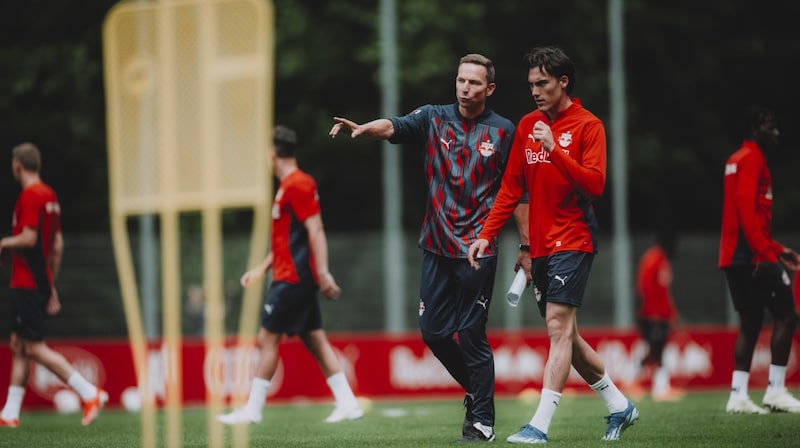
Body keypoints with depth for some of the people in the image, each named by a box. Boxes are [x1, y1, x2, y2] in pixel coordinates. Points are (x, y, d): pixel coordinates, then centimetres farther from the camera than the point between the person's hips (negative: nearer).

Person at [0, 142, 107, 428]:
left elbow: (28, 238, -24)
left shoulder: (30, 195, -14)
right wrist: (51, 286, 21)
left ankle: (89, 393, -13)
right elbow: (57, 246, 17)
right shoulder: (50, 195, 14)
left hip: (27, 284, -9)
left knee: (35, 348, -8)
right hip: (41, 281, 9)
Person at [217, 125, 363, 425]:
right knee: (316, 341, 8)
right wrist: (262, 269, 25)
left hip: (292, 279, -10)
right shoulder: (288, 185, 18)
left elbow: (315, 230, -19)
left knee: (267, 339, -6)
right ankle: (347, 404, 6)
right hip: (299, 279, 10)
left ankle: (252, 409, -2)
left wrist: (323, 273, -23)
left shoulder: (297, 184, -13)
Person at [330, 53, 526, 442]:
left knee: (471, 334, -5)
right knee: (433, 330, 7)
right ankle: (476, 390, 30)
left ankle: (482, 419, 5)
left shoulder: (503, 131, 0)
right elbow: (394, 127, -16)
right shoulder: (434, 119, 3)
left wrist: (525, 246, 3)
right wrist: (363, 129, -38)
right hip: (437, 246, 3)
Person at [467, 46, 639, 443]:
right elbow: (511, 187, 14)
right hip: (540, 244, 7)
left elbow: (595, 184, -17)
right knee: (564, 335, 11)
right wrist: (486, 235, 7)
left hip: (573, 241, -7)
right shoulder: (527, 125, 12)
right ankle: (619, 406, 26)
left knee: (559, 327, -15)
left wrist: (554, 148, -26)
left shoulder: (587, 126, -6)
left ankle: (540, 425, -21)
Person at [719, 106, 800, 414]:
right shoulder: (752, 159, -8)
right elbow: (747, 208, -20)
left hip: (733, 257, 10)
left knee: (751, 323, 8)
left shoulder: (737, 160, 23)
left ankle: (738, 395, 2)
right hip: (752, 256, -10)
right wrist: (764, 252, -24)